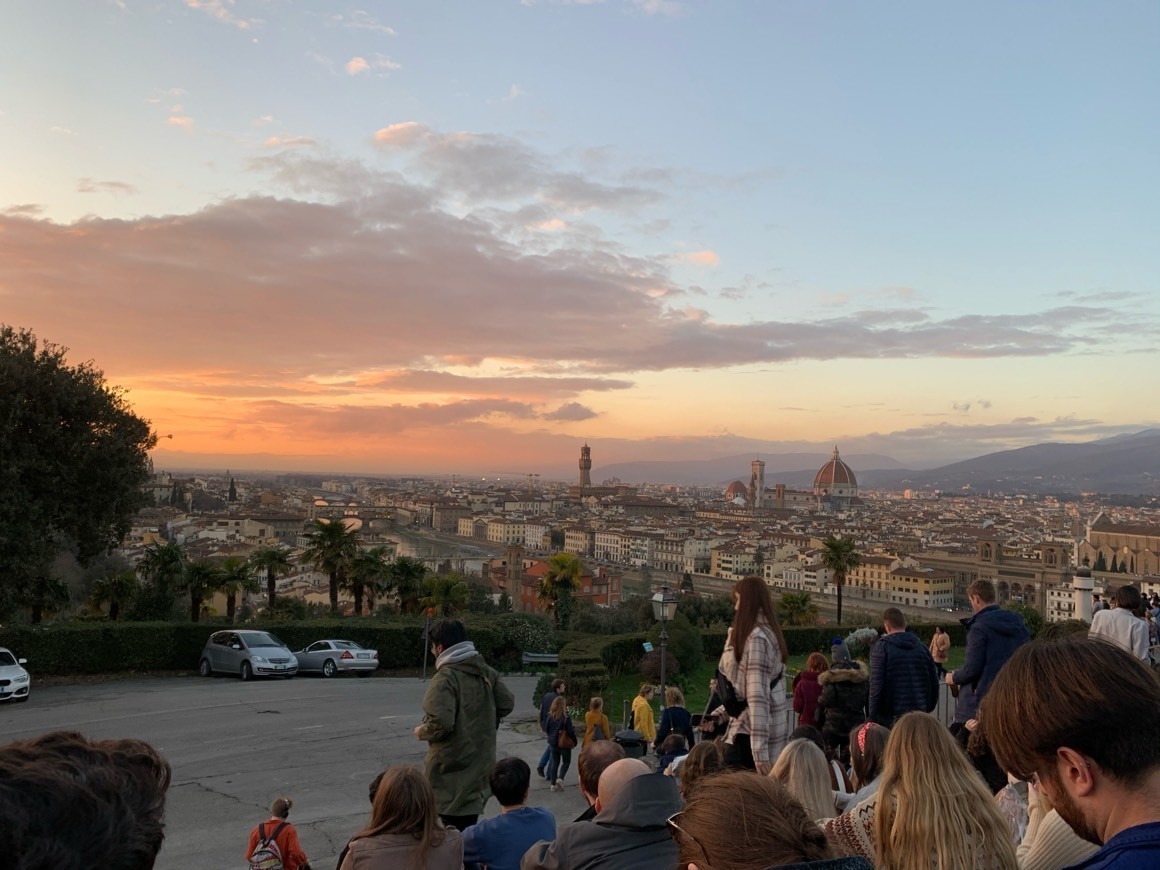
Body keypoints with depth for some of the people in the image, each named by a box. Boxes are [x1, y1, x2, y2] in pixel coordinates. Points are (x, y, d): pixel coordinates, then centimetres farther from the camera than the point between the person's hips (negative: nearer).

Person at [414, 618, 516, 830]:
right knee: (468, 825, 19)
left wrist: (422, 732, -9)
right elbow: (507, 704, 11)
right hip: (480, 760, 8)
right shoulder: (486, 672, 5)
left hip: (453, 765, -8)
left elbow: (441, 722, -29)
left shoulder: (445, 678, -19)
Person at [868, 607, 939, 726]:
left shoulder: (881, 647, -6)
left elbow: (876, 685, -12)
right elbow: (934, 682, 12)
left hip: (891, 716, -5)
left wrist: (873, 716, -6)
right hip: (920, 714, 5)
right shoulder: (921, 646, 10)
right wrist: (928, 708, 20)